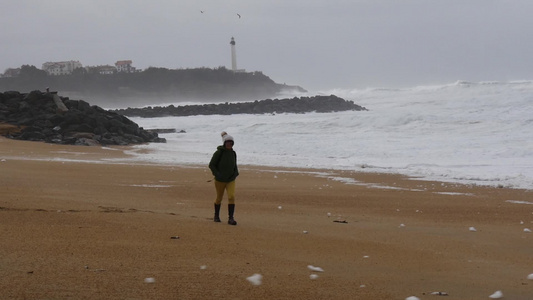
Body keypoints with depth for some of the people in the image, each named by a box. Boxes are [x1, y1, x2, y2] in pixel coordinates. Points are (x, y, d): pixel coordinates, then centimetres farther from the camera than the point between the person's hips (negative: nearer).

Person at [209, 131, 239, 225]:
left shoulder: (233, 153, 4)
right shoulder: (219, 152, -11)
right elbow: (211, 165, -8)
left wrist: (235, 173, 5)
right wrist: (217, 174, -17)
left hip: (231, 180, 3)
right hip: (220, 180, -3)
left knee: (231, 197, -14)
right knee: (219, 198, 11)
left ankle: (230, 218, -13)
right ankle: (216, 216, 32)